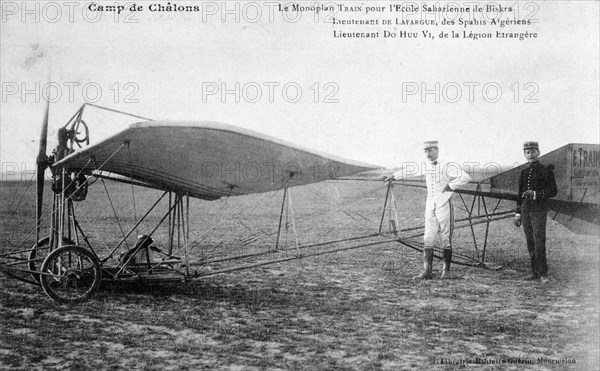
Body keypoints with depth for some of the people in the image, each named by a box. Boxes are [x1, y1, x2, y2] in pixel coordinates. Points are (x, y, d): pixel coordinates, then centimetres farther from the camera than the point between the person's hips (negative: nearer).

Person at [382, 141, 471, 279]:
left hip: (444, 206, -5)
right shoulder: (425, 167, 8)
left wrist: (450, 185, -17)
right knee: (428, 239, -1)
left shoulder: (447, 167, -13)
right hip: (430, 207, 6)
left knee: (446, 239, 2)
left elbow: (465, 177, -23)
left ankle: (446, 270, 12)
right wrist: (393, 176, 31)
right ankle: (427, 271, -1)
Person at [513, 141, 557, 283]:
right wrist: (518, 213, 15)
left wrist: (536, 194, -18)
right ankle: (535, 271, 11)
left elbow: (553, 191, -5)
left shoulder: (546, 171, -1)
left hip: (539, 209, -5)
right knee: (530, 242, 5)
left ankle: (543, 273, -9)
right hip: (525, 209, 5)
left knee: (539, 241, -12)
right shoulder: (524, 172, 15)